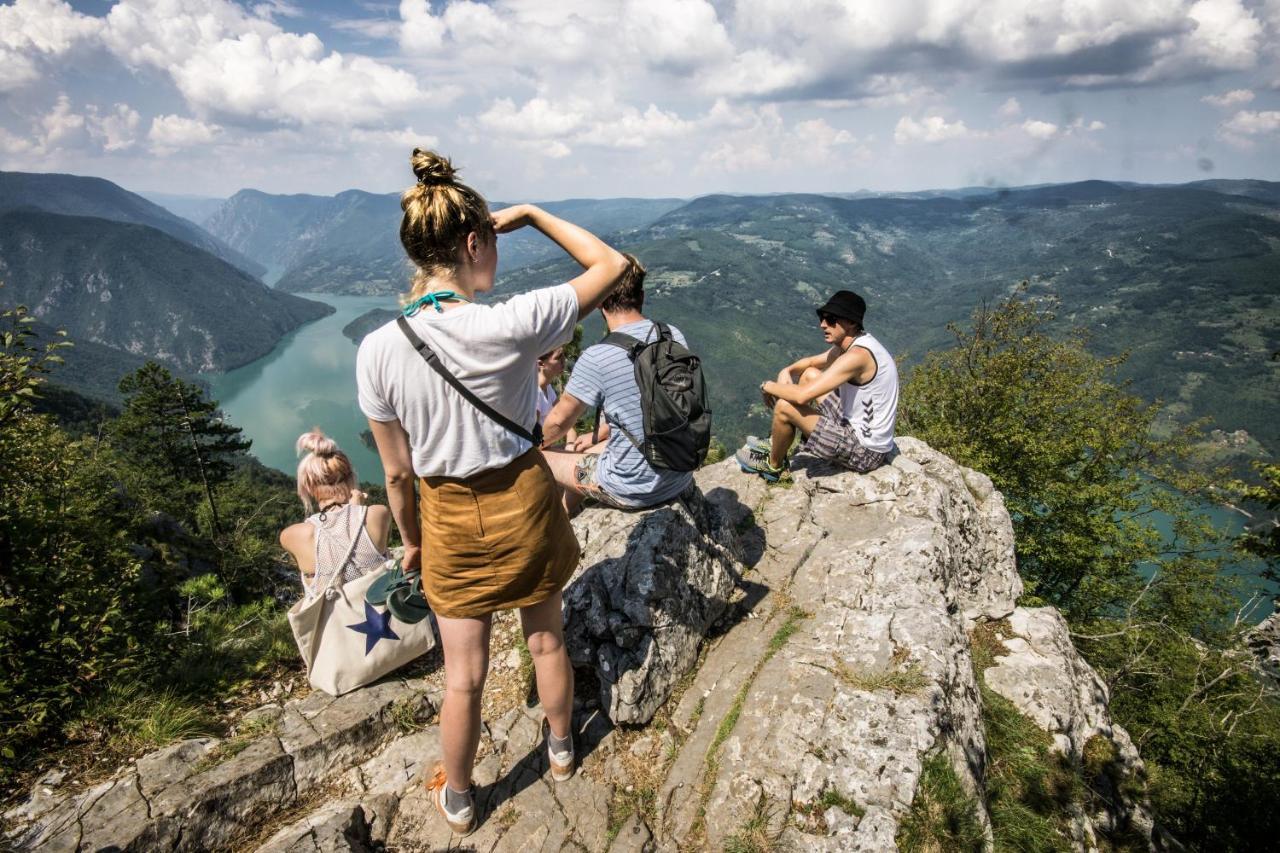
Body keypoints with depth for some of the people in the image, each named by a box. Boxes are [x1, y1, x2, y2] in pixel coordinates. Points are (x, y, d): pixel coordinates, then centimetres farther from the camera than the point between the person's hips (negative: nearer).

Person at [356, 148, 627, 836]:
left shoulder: (378, 350, -16)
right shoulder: (512, 324, -23)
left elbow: (398, 471, -5)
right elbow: (609, 264, -8)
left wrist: (411, 540, 11)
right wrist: (532, 214, -1)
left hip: (451, 519, 1)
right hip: (525, 501, 0)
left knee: (463, 676, 18)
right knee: (546, 637, 25)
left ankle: (457, 800, 44)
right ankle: (560, 749, 52)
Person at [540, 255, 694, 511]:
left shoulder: (595, 358, -23)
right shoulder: (674, 336, -5)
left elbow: (559, 420, -6)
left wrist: (540, 441, 16)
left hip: (636, 491, -6)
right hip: (682, 477, 7)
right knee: (584, 454, 29)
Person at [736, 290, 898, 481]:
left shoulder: (857, 356, -27)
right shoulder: (851, 344, 4)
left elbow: (802, 396, -30)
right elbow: (810, 362, 19)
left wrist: (768, 386, -11)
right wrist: (787, 372, -3)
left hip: (865, 452, -10)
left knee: (784, 407, -14)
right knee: (809, 374, 15)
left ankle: (773, 466, 14)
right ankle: (777, 444, 25)